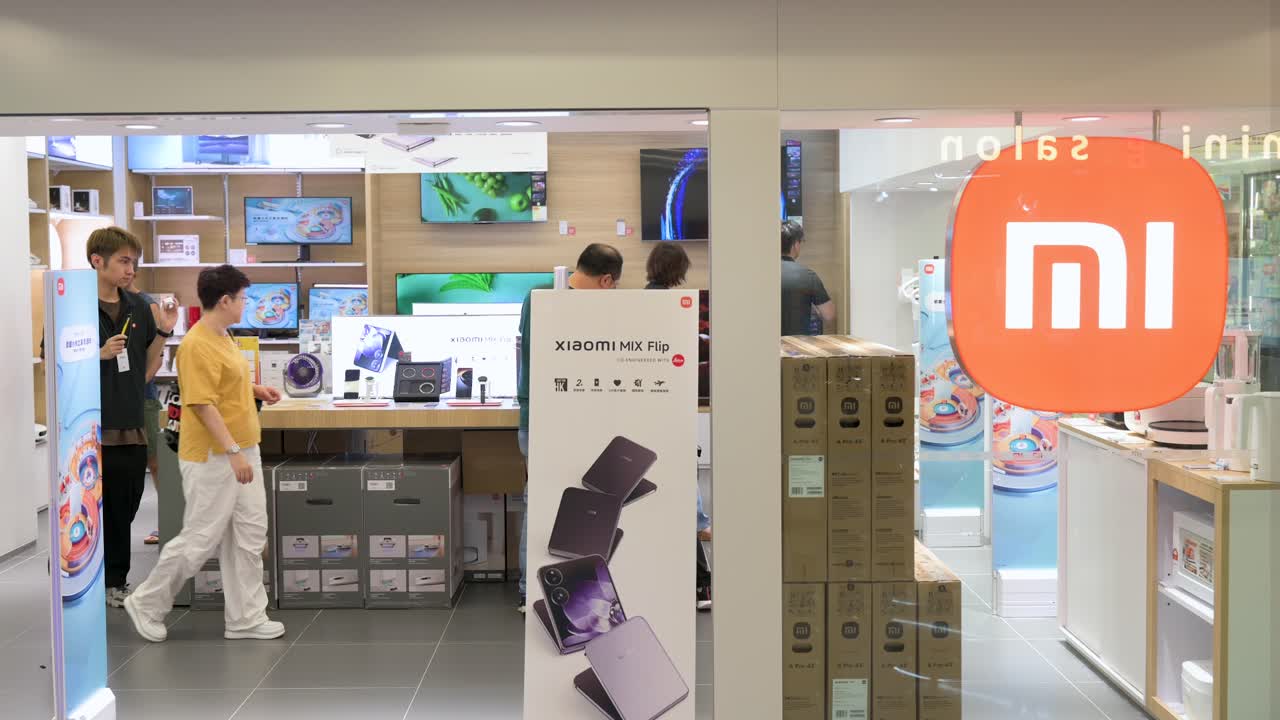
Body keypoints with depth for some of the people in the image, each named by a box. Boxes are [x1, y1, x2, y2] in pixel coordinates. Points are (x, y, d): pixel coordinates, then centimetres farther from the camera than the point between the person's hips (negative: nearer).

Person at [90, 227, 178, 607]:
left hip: (132, 428, 5)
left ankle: (115, 581, 23)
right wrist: (101, 355, -18)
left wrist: (162, 332, 0)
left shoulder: (138, 307, 9)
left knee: (123, 512, 12)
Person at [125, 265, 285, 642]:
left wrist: (255, 390, 10)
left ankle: (245, 618, 17)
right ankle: (147, 604, 18)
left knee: (249, 537, 10)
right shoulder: (197, 345, -19)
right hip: (212, 459, -10)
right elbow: (203, 403, -24)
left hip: (242, 453, 10)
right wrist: (232, 451, -27)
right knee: (201, 538, 0)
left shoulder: (223, 338, 11)